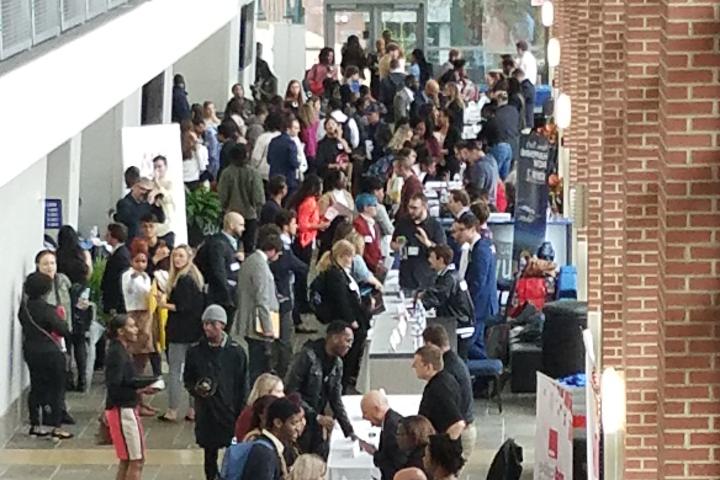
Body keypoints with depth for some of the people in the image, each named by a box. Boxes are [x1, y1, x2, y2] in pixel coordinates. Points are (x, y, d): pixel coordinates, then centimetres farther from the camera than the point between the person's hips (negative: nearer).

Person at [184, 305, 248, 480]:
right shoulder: (195, 352, 1)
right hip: (205, 412, 2)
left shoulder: (236, 352, -4)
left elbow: (243, 385, 0)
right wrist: (196, 388, -11)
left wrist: (240, 411, -4)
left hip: (230, 412, -2)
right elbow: (187, 379, 11)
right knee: (209, 453, 10)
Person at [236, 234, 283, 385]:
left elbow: (241, 293, 20)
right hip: (259, 327, -10)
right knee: (259, 368, -7)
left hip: (248, 324, 10)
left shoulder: (249, 261, 13)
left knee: (256, 366, 15)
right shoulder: (260, 265, -17)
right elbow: (262, 300, -20)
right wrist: (268, 327, -17)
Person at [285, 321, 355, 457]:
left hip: (318, 422, 7)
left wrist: (350, 432, 3)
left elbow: (336, 400, 10)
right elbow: (291, 392, -19)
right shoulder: (308, 356, -17)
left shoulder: (337, 363, 5)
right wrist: (317, 417, -20)